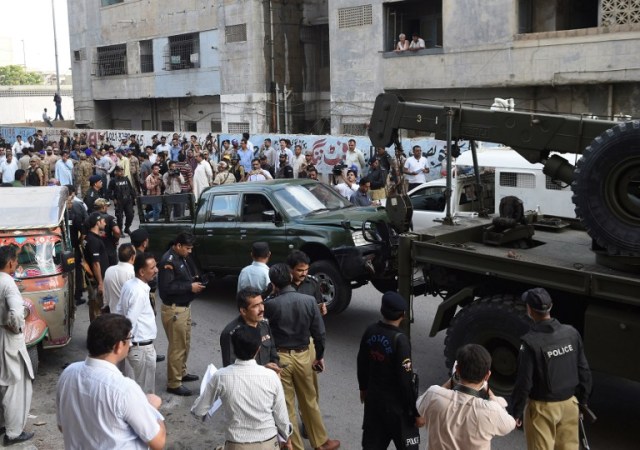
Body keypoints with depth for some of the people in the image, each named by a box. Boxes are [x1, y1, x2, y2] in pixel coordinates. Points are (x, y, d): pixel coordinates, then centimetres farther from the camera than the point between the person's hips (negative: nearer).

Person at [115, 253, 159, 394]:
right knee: (144, 387, 4)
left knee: (133, 382, 19)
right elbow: (131, 321, -25)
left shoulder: (128, 285, 3)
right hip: (141, 346, -9)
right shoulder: (140, 291, -24)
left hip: (134, 344, 9)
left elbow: (118, 311, 11)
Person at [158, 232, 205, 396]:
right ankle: (173, 383, 5)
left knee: (185, 343, 21)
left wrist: (195, 282, -3)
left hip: (185, 307, 10)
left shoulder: (182, 258, 9)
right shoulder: (168, 261, -20)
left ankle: (182, 372, 38)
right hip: (174, 310, -10)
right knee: (177, 346, -4)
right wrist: (190, 287, -23)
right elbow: (166, 287, -26)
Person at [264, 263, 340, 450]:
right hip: (303, 355, 3)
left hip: (279, 357, -3)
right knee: (309, 402, 21)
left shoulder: (270, 305, -15)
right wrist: (320, 356, 10)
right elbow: (319, 332, -3)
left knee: (286, 406, 10)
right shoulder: (309, 301, -9)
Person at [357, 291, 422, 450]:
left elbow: (362, 364, 8)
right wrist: (416, 412, -13)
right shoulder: (400, 339, -25)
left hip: (373, 398, 6)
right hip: (396, 403, -6)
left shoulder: (370, 331, -5)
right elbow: (405, 380, -22)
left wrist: (363, 387, 25)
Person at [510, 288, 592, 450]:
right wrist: (582, 400, 16)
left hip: (543, 408, -5)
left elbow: (524, 382, -18)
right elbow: (584, 371, 3)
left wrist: (517, 412, -6)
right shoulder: (571, 333, -6)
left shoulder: (531, 342, -23)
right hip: (570, 403, 5)